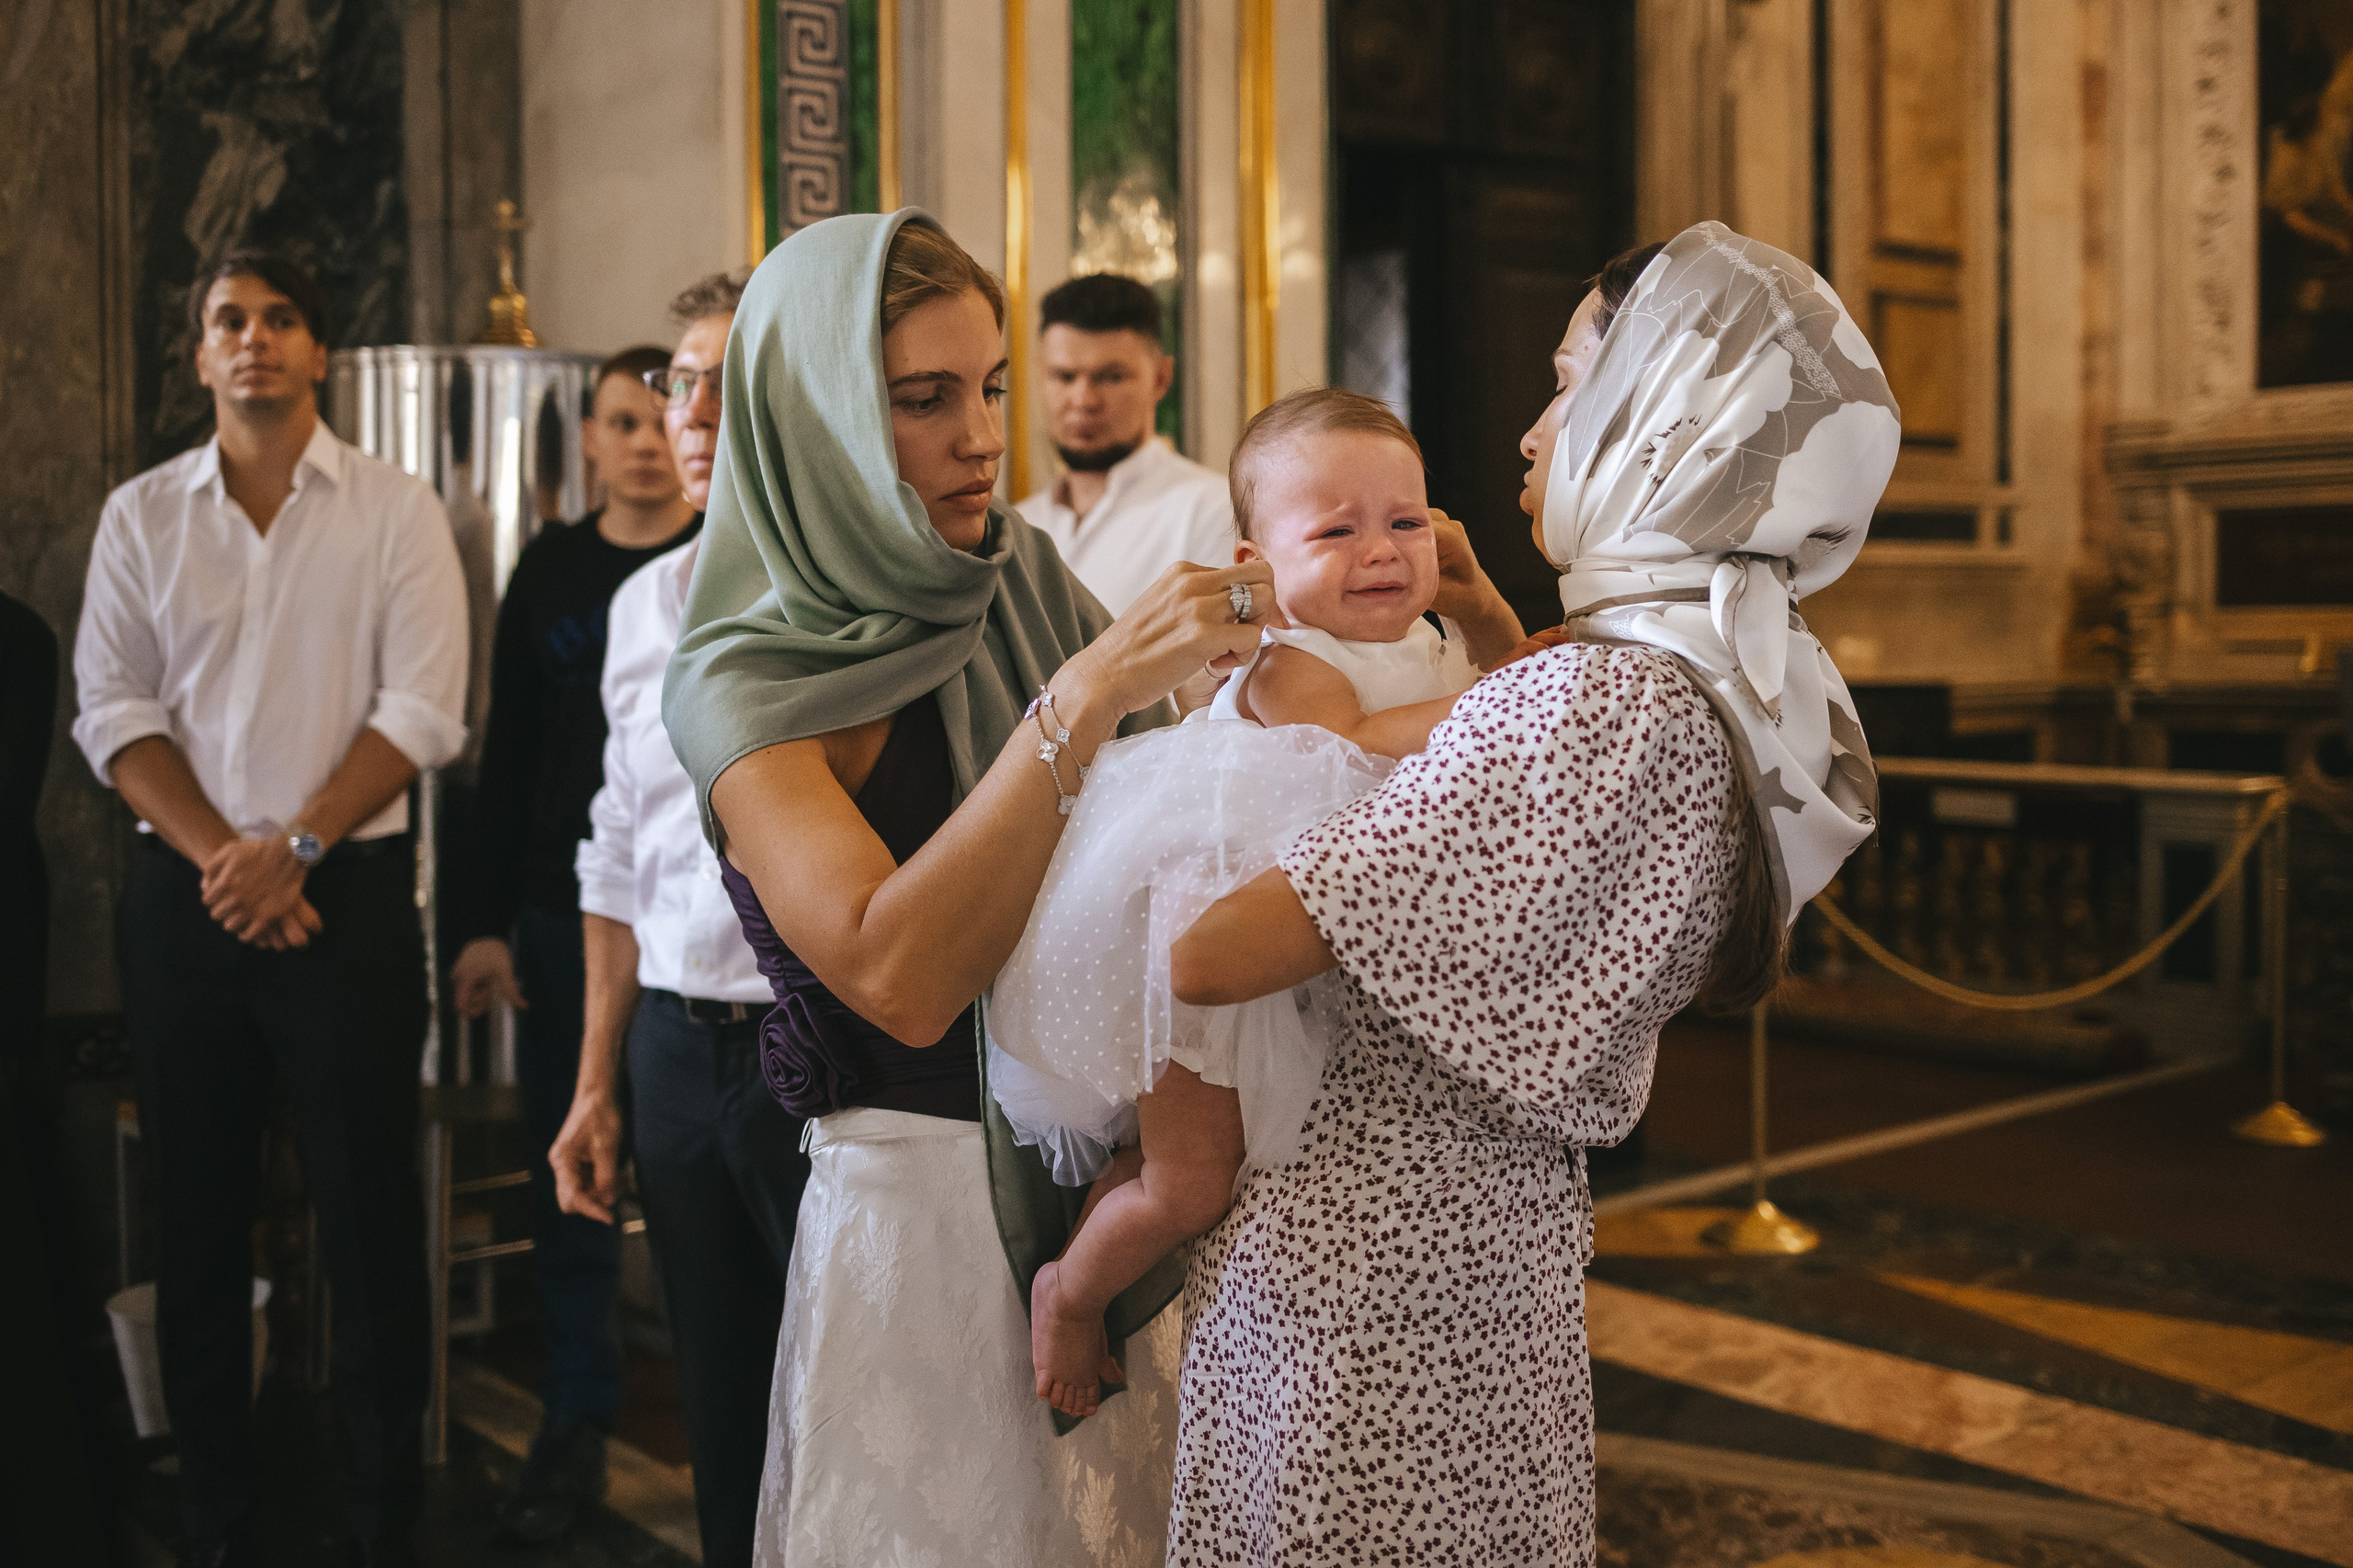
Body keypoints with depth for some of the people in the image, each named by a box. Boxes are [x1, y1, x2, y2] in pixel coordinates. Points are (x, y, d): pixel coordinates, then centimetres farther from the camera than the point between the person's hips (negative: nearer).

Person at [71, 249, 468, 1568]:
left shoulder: (396, 512, 2)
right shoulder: (142, 515, 10)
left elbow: (422, 710, -6)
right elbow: (114, 711, 3)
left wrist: (294, 845, -14)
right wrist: (217, 858, -10)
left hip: (350, 890, -3)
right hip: (187, 898, 3)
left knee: (371, 1212, 0)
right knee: (200, 1211, 9)